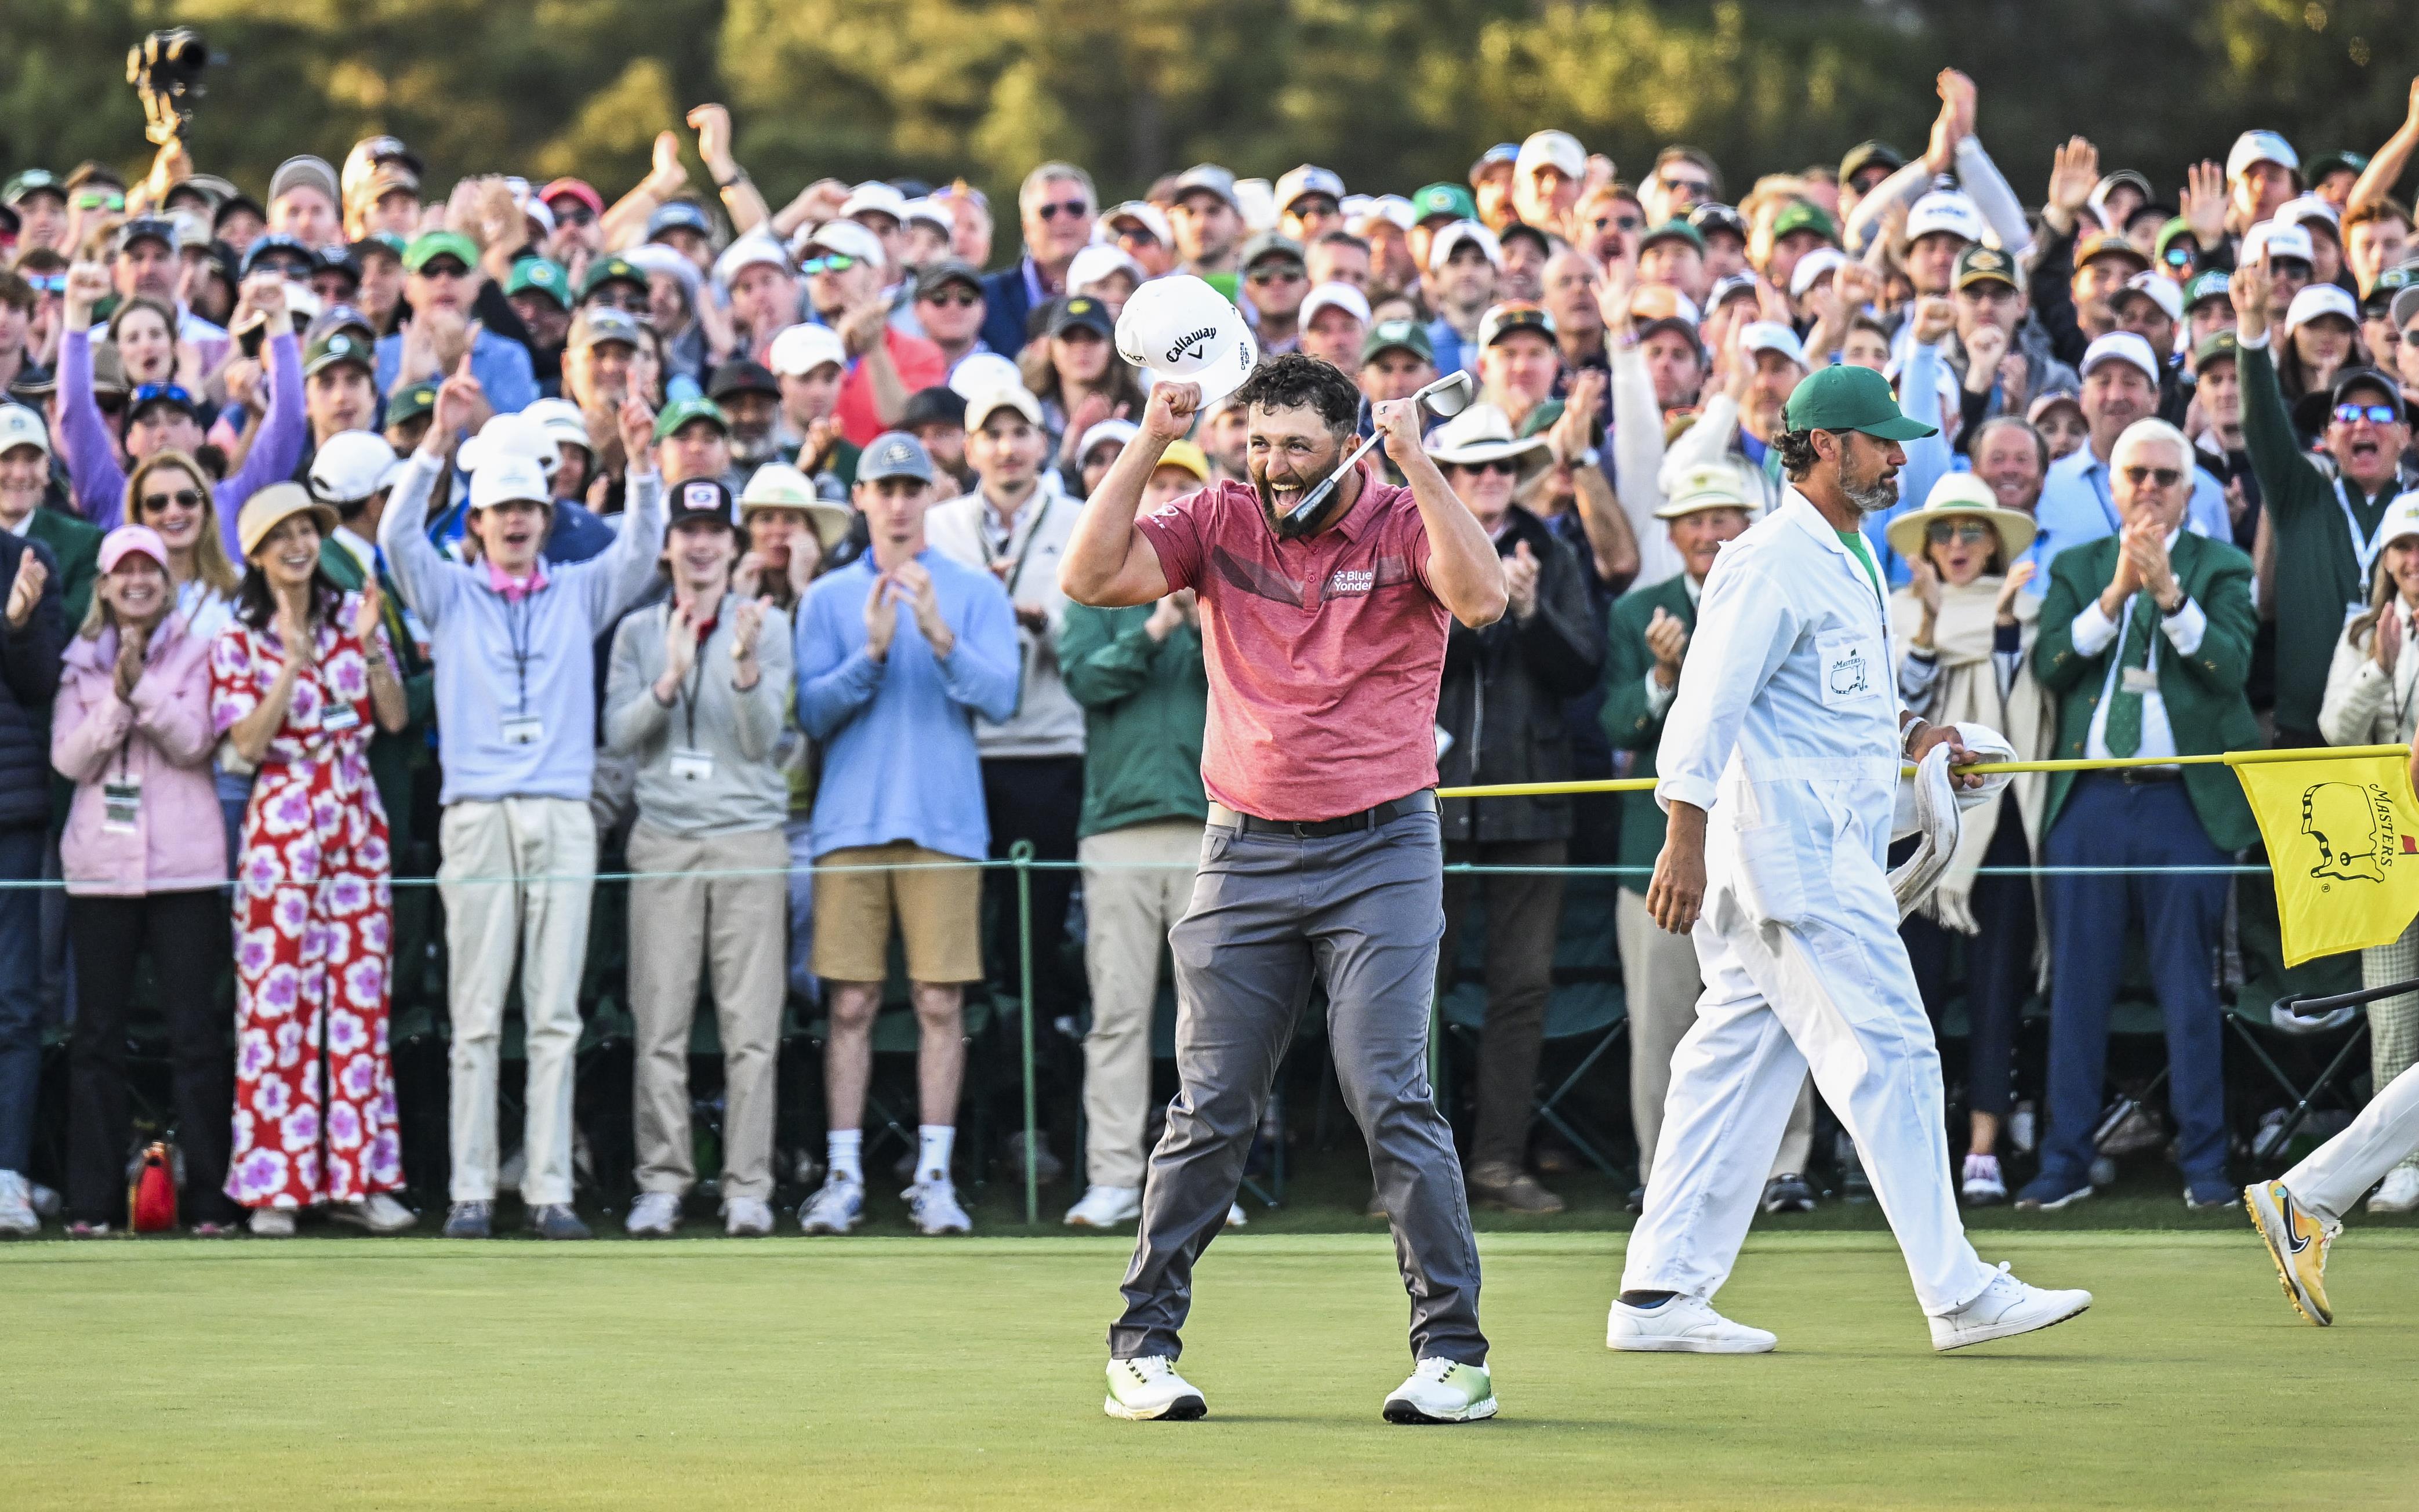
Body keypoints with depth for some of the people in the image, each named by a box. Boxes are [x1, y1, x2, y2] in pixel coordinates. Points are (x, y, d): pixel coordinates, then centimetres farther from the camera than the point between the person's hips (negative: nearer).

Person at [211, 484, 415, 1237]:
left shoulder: (352, 616, 9)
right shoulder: (238, 642, 2)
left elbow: (395, 717, 3)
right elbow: (247, 743, -10)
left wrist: (370, 644, -10)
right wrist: (293, 662, -17)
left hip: (357, 823, 3)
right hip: (281, 827, -3)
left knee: (361, 998, 2)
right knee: (276, 1000, -5)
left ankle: (357, 1179, 7)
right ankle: (272, 1186, 0)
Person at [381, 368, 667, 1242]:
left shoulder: (579, 594, 14)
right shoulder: (450, 595, 10)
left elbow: (640, 549, 1)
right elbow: (399, 533, -5)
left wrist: (641, 463, -15)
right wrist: (440, 439, -17)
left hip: (563, 817, 2)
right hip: (477, 816, -1)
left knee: (556, 1015, 0)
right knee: (476, 1015, -2)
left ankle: (550, 1190, 1)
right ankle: (471, 1191, -2)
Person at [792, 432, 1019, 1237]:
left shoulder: (976, 591, 7)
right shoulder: (829, 596, 10)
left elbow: (999, 698, -4)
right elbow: (813, 713, 3)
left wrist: (940, 636, -18)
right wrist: (871, 653, -13)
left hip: (945, 823, -1)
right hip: (851, 822, 1)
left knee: (940, 1002, -2)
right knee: (851, 1003, -1)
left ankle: (934, 1175, 2)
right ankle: (843, 1177, 2)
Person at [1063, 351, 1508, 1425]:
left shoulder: (1402, 525, -3)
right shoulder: (1219, 523, 5)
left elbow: (1483, 599, -22)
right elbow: (1089, 577, -5)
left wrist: (1415, 460, -26)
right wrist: (1149, 445, -11)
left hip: (1380, 853, -2)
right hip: (1247, 851, 3)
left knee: (1392, 1101, -9)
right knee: (1210, 1111, 5)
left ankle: (1452, 1351, -5)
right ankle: (1144, 1344, 13)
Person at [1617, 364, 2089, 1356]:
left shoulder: (1845, 563, 20)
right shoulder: (1773, 560, -12)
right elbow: (1711, 700, -18)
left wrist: (1911, 736, 16)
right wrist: (1685, 838, -24)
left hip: (1832, 851, 10)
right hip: (1794, 853, -10)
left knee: (1739, 1066, 8)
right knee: (1889, 1053, -9)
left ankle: (1660, 1294, 9)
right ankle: (1958, 1294, -6)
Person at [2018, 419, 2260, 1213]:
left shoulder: (2220, 568, 7)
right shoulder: (2076, 570, 14)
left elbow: (2231, 666, -9)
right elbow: (2050, 665, -2)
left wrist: (2169, 592, -20)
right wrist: (2116, 594, -13)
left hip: (2184, 800, -2)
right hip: (2088, 803, 2)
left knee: (2189, 990, 0)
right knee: (2077, 990, 3)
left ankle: (2204, 1163, 6)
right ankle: (2066, 1162, 8)